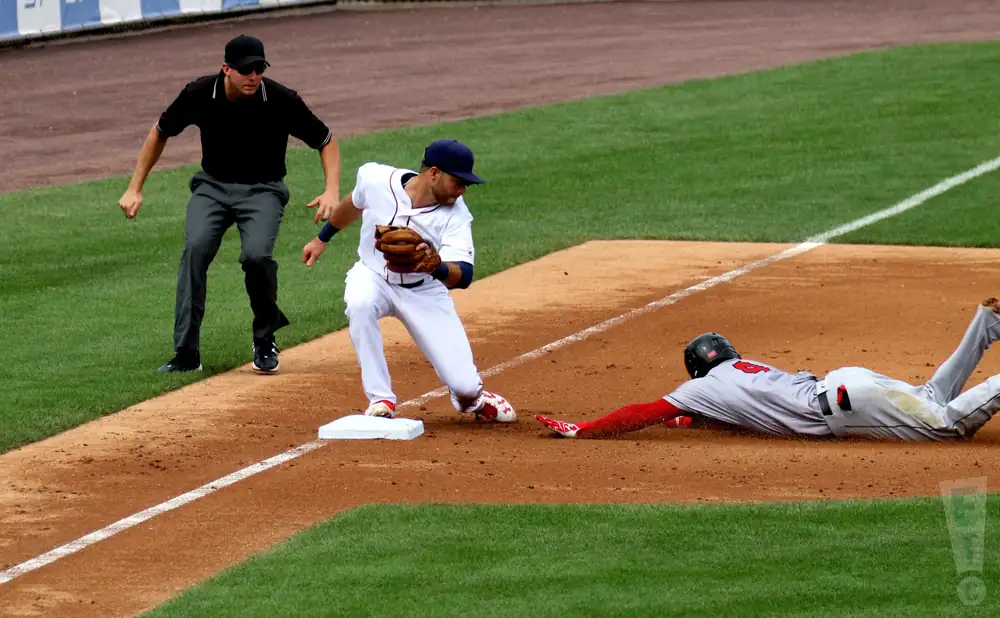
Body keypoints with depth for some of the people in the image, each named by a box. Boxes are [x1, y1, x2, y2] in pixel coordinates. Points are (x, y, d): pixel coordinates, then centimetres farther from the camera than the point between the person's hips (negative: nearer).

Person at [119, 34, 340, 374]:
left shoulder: (281, 100, -18)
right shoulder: (199, 94, -14)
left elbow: (326, 140, -5)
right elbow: (160, 132, 5)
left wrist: (332, 191, -20)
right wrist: (134, 188, 3)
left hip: (262, 190, -2)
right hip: (212, 185, 2)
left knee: (256, 254, -28)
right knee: (195, 248, -25)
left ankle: (265, 342, 0)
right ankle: (186, 353, -23)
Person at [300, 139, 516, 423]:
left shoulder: (456, 214, -21)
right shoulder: (375, 179, -20)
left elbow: (463, 276, -33)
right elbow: (354, 204, 5)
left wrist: (436, 267, -56)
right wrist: (322, 239, 18)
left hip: (424, 291, 0)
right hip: (373, 277, 0)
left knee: (465, 386, -11)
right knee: (360, 304, -38)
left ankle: (470, 397, 31)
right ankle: (381, 400, -22)